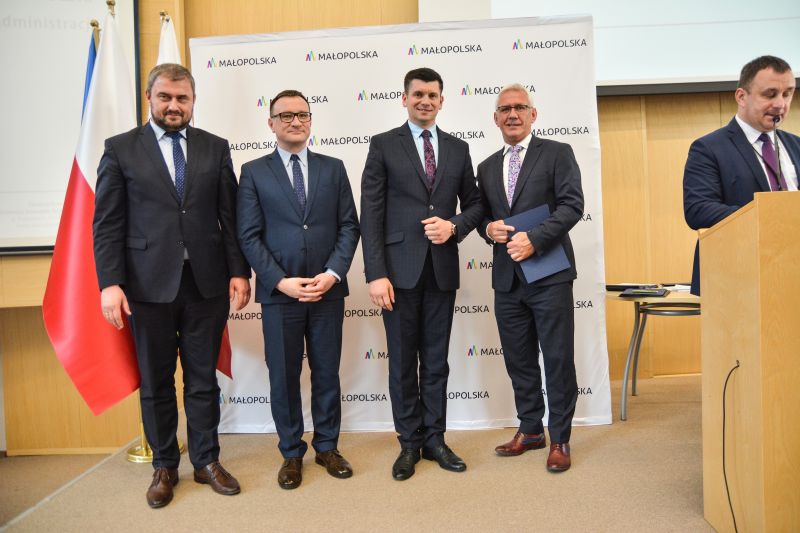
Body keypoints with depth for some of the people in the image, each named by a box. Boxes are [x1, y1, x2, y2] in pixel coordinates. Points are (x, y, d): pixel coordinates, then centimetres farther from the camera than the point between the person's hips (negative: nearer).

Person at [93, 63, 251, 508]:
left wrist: (238, 271, -1)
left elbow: (230, 216, 6)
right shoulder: (120, 149, 2)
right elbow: (107, 222, -1)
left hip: (207, 283, 1)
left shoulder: (215, 148, 8)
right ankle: (164, 467, 27)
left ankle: (207, 461, 26)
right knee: (155, 383, 11)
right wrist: (110, 283, -9)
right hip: (149, 285, -1)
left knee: (204, 379, 10)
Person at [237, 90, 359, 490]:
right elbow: (249, 235, -2)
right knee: (283, 377, 8)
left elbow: (349, 227, 4)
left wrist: (333, 274, -10)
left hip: (327, 290, 2)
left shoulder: (333, 168, 9)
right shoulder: (253, 172, 4)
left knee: (327, 373, 11)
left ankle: (327, 447, 28)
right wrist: (281, 281, -13)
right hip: (278, 292, -1)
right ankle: (291, 453, 24)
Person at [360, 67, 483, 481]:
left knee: (436, 360, 11)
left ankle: (435, 439, 24)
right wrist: (375, 274, -13)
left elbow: (473, 204, 15)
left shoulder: (458, 149, 12)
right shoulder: (384, 145, 2)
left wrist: (454, 226, -8)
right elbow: (370, 213, -5)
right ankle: (409, 443, 20)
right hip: (400, 268, -3)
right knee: (402, 361, 6)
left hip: (442, 269, 3)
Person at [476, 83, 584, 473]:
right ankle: (530, 430, 28)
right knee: (518, 359, 12)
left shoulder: (557, 153, 2)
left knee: (558, 359, 1)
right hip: (507, 277, 5)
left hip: (549, 273, -5)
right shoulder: (487, 167, 17)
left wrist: (534, 239, -19)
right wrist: (488, 228, -3)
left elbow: (572, 205, -8)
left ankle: (560, 439, 15)